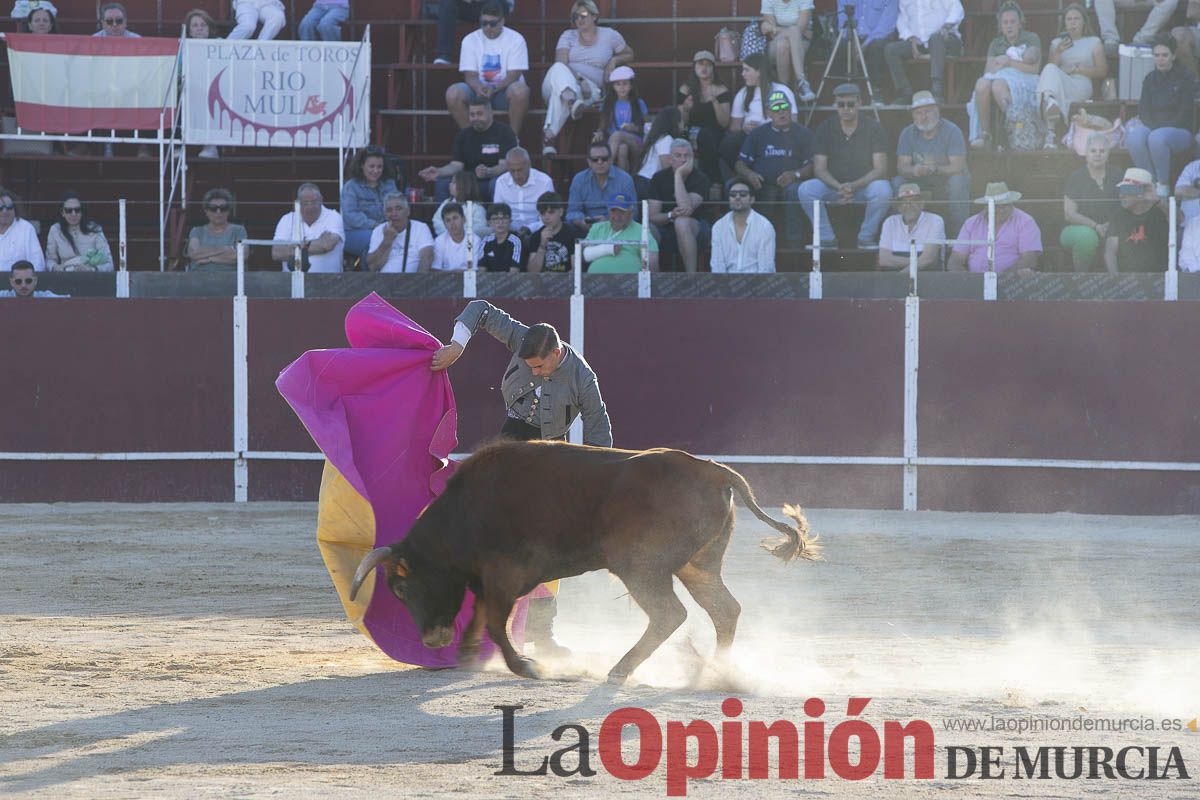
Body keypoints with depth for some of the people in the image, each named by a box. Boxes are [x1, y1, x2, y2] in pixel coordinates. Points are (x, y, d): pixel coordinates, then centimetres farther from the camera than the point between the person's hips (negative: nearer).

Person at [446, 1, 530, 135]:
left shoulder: (515, 39, -3)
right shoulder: (470, 40, 4)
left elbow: (514, 75, -9)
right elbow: (470, 74, -2)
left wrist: (494, 88, -27)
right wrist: (479, 88, -26)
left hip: (504, 89, -2)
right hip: (479, 89, 2)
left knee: (520, 91, -38)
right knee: (453, 93, -28)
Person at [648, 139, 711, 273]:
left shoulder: (700, 179, -9)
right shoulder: (659, 178, 1)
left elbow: (687, 208, -27)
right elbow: (653, 216, -5)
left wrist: (679, 175, -22)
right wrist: (671, 215, -27)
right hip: (667, 229, 3)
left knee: (682, 222, -38)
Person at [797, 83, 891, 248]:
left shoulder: (873, 128, -6)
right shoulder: (825, 129, -1)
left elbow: (880, 169, -11)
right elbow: (819, 169, -5)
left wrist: (855, 186, -27)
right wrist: (839, 187, -25)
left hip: (864, 185, -1)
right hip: (833, 184, 1)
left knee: (883, 190, -35)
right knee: (805, 190, -28)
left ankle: (866, 238, -15)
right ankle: (827, 238, -15)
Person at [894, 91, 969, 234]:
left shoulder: (952, 131, -14)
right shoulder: (908, 134, -2)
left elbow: (958, 167, -21)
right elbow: (901, 167, -9)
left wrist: (934, 169, -39)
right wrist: (914, 171, -34)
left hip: (946, 184, -3)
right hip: (922, 185, 3)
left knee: (958, 181, -35)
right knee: (897, 183, -22)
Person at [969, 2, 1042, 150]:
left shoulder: (1031, 38, 12)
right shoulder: (996, 44, 24)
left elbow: (1035, 68, -1)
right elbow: (987, 71, 13)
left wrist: (1010, 62, -1)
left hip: (1025, 83, -4)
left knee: (998, 85, -39)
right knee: (981, 84, -33)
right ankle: (985, 133, -34)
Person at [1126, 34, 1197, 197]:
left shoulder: (1186, 78, 1)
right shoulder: (1150, 79, 14)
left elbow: (1186, 112, -5)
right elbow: (1143, 109, 7)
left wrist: (1161, 128, -15)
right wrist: (1153, 126, -14)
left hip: (1179, 130, -4)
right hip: (1153, 127, 4)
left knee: (1157, 138, -39)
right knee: (1134, 138, -32)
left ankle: (1163, 184, -25)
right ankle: (1150, 182, -23)